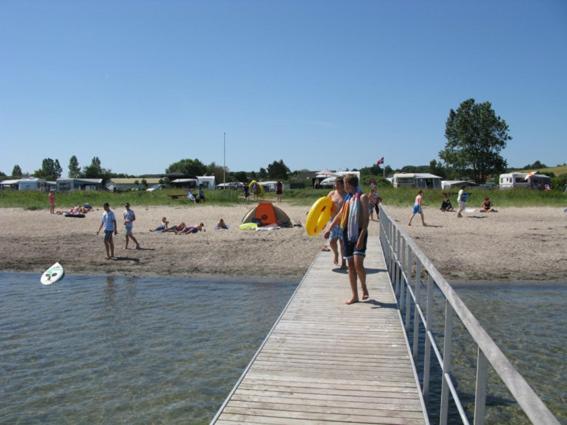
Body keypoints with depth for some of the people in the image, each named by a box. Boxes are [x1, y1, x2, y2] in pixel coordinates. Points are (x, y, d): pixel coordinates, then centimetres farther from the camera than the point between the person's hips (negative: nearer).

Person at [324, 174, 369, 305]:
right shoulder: (348, 198, 14)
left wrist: (361, 237, -21)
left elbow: (366, 218, -13)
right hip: (347, 234, 7)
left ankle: (364, 287, 10)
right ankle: (354, 295, 15)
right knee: (350, 265, 7)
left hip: (359, 233, -7)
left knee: (358, 263, -17)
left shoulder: (362, 197, -7)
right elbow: (340, 215, 22)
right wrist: (329, 229, 14)